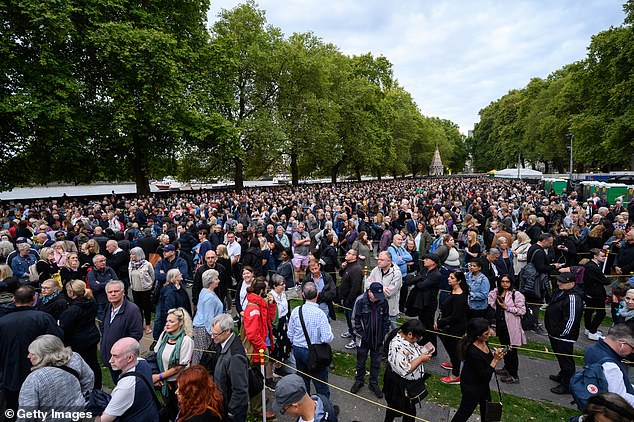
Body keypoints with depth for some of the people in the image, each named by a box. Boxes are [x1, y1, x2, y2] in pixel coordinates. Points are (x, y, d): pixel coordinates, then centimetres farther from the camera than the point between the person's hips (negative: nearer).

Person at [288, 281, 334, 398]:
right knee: (321, 385, 10)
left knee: (303, 381, 22)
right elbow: (327, 338, -23)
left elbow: (290, 334, 2)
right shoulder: (319, 314, -23)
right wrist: (330, 334, -1)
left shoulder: (296, 311, -9)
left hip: (297, 350, 5)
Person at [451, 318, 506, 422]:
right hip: (471, 386, -8)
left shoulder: (484, 342, -13)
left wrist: (496, 355, -13)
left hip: (482, 383, 9)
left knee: (486, 406, 30)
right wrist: (495, 360, -30)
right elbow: (484, 375, -28)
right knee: (465, 411, 12)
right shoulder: (473, 352, -37)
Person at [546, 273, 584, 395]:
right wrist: (553, 332, 21)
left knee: (566, 359, 3)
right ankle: (562, 376, 44)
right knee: (561, 357, 26)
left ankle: (567, 385, 15)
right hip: (555, 334, 10)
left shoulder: (573, 298, -26)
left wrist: (561, 333, -17)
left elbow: (571, 319, -26)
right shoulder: (560, 292, 5)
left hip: (564, 337, -10)